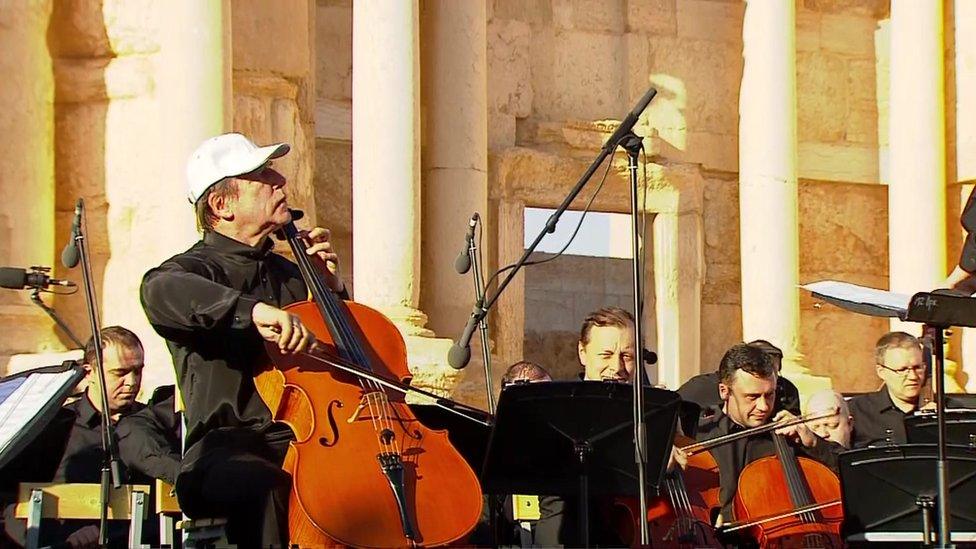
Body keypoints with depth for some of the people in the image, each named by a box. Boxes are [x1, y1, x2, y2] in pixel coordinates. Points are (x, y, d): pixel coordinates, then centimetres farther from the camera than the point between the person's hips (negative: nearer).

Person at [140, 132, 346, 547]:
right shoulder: (199, 268, 2)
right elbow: (161, 290, -25)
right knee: (265, 488, -40)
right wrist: (252, 310, -40)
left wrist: (332, 286, 16)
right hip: (226, 448, -5)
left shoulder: (289, 274, 24)